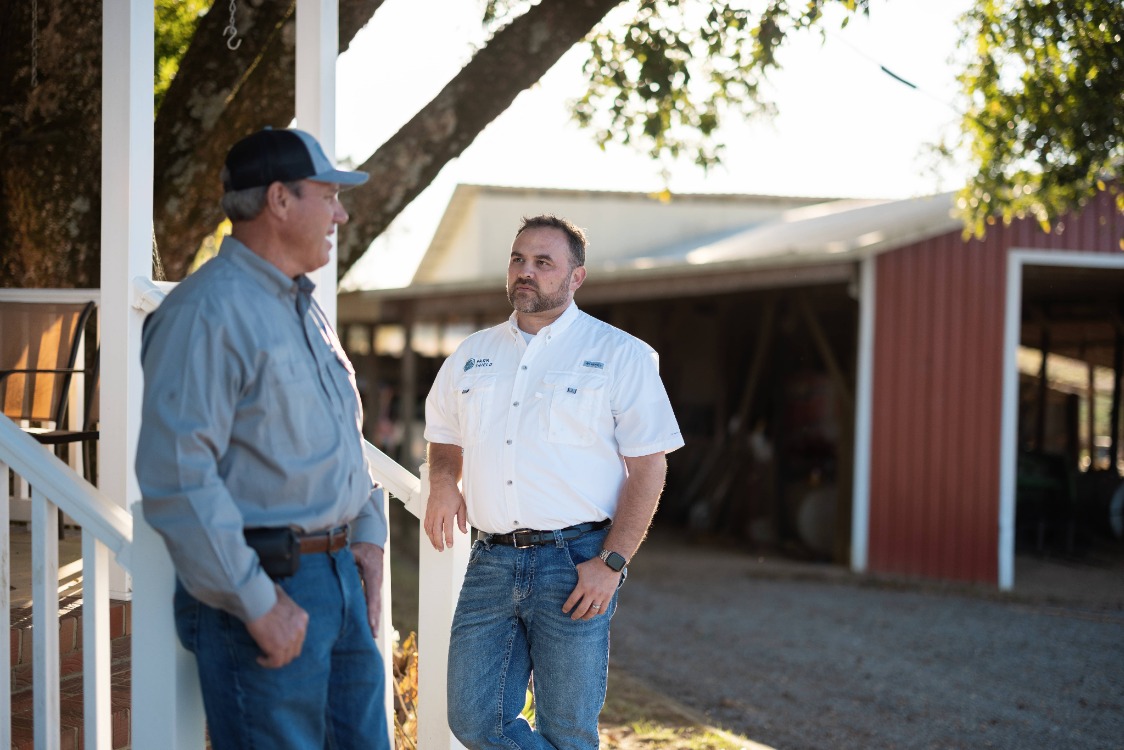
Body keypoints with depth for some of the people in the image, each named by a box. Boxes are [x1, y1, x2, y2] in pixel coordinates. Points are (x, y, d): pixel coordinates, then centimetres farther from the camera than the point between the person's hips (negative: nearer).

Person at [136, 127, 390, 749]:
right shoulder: (207, 312, -15)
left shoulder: (304, 308, 17)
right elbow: (177, 477, -23)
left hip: (341, 579, 9)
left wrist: (366, 532, 13)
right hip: (266, 585, -9)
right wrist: (257, 604, -22)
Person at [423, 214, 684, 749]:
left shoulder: (620, 355, 0)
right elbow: (444, 438, 27)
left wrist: (611, 563, -13)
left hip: (575, 562, -4)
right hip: (491, 560, 5)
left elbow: (649, 466, -4)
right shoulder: (472, 355, 15)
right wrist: (442, 482, 3)